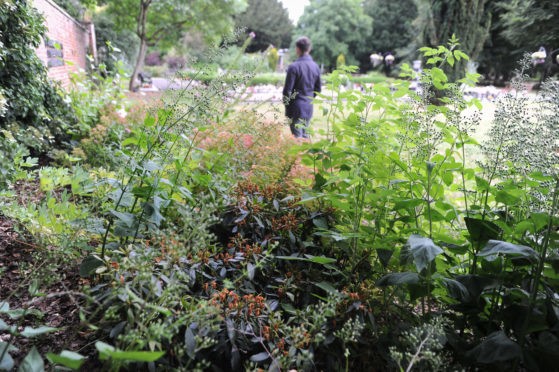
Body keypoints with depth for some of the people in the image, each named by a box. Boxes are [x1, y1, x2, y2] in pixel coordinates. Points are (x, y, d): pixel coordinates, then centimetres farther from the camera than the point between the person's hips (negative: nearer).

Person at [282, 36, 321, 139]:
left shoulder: (294, 67, -14)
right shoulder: (315, 67, 5)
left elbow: (287, 90, -13)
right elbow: (317, 89, 12)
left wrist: (286, 104, 2)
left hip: (296, 108, -6)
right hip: (309, 108, 6)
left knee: (297, 137, -1)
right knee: (305, 135, 16)